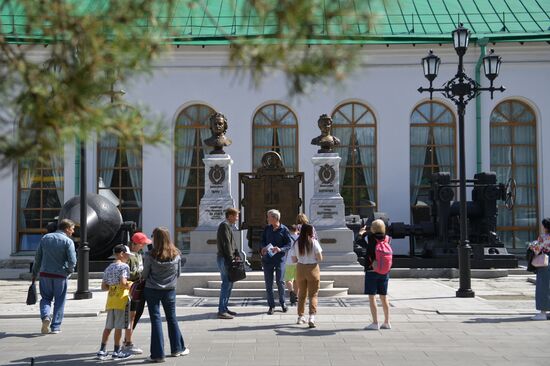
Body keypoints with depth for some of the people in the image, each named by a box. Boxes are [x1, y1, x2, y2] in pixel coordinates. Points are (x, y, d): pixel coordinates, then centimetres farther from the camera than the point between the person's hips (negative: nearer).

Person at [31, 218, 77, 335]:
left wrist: (34, 273, 17)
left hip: (45, 274, 3)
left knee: (46, 298, 16)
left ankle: (45, 316, -10)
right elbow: (72, 261, -15)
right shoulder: (68, 241, -8)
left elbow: (37, 258, 9)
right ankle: (55, 327, 10)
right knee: (59, 301, 9)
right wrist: (69, 271, 6)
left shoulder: (45, 238, 7)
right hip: (60, 276, -3)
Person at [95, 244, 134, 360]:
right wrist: (131, 285, -2)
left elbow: (103, 287, 15)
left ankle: (102, 350, 12)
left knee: (108, 326, 11)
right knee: (119, 326, 0)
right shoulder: (124, 266, -8)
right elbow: (123, 283, -19)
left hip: (110, 300, 7)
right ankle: (117, 351, 6)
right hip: (121, 299, -7)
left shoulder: (108, 268, 16)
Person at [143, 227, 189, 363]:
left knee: (156, 320, 2)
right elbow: (178, 273, 3)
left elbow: (145, 275, -7)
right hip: (170, 290, 3)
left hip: (152, 290, -3)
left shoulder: (150, 255, -15)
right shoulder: (176, 255, -7)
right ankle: (177, 348, 28)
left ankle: (157, 354, 3)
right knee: (172, 318, 18)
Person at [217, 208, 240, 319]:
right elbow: (226, 244, -18)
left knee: (229, 284, 14)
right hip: (224, 259, -10)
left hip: (226, 259, 10)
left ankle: (224, 308, 20)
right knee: (226, 284, -10)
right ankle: (221, 311, -8)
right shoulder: (224, 226, -13)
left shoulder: (228, 226, 20)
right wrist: (231, 258, -18)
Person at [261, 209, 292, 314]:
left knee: (280, 281, -3)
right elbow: (262, 240, 17)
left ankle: (282, 303, 18)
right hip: (267, 258, 4)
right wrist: (263, 248, -4)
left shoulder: (284, 230, -4)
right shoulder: (267, 228, 8)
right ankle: (271, 306, 12)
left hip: (279, 259, -4)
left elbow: (289, 244, -3)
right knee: (268, 283, 3)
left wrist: (280, 249, -20)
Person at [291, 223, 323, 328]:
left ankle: (300, 316, 23)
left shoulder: (297, 243, 1)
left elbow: (294, 259, 4)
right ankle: (312, 317, -15)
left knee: (302, 294, 17)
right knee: (313, 294, 0)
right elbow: (320, 258, -11)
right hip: (312, 269, -3)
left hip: (300, 269, 3)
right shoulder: (314, 242, -9)